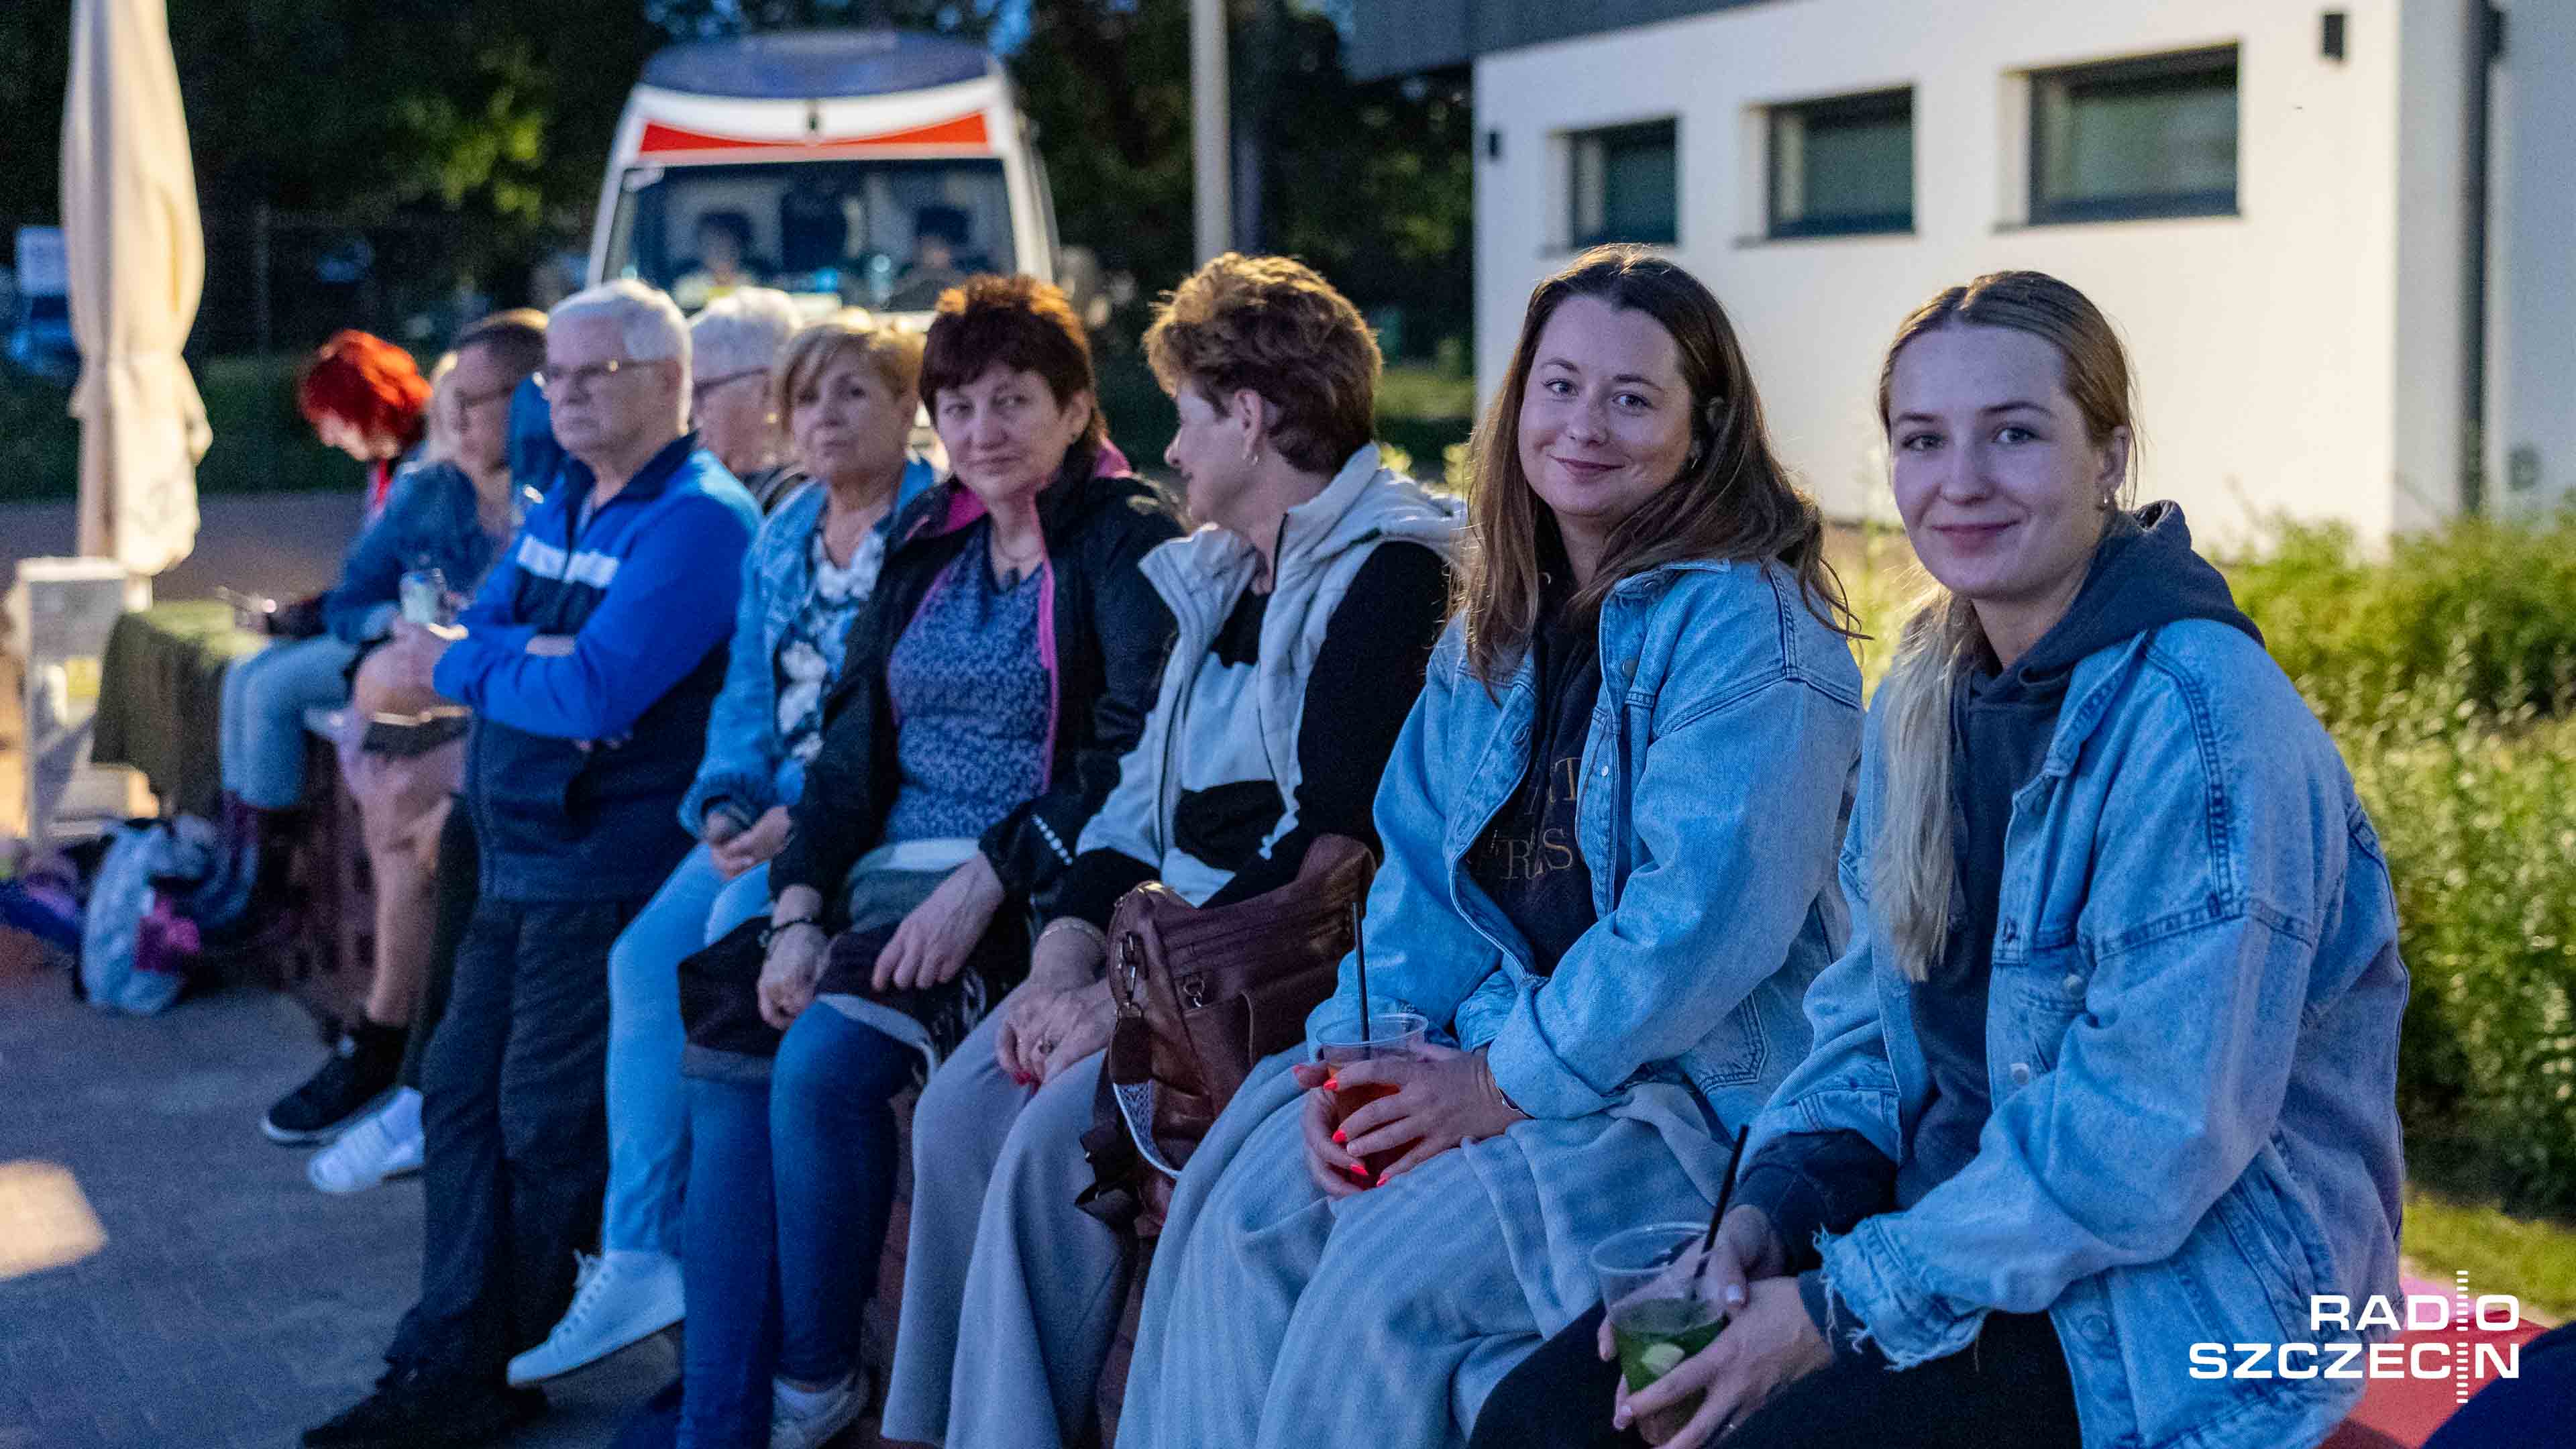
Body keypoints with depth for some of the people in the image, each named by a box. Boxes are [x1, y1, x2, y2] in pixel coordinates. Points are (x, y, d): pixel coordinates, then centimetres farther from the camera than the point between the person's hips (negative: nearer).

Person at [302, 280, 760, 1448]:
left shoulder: (697, 518, -14)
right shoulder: (566, 503, 16)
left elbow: (597, 693, -23)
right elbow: (475, 628, 7)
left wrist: (460, 668, -8)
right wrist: (532, 657, -15)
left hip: (611, 861, -9)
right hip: (519, 859, 9)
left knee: (547, 1124, -3)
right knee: (462, 1095, 8)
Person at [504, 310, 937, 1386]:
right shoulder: (782, 538, 16)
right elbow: (748, 692, 16)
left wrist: (809, 816, -21)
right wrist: (729, 801, -2)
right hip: (774, 812, 8)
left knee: (737, 933, -26)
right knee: (646, 951, -10)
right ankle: (638, 1253, -8)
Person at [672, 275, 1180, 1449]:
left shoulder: (1130, 541, -3)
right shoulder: (928, 545, 18)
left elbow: (1132, 756, -14)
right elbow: (854, 743, 14)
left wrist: (983, 880, -22)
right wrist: (799, 911, 0)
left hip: (1030, 892, -7)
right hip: (888, 872, 7)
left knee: (826, 1056, -28)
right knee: (725, 1063, -15)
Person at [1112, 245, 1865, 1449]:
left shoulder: (1747, 630, -13)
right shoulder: (1497, 633, 14)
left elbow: (1708, 911, -21)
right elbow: (1422, 872, 12)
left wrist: (1509, 1080, -19)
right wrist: (1363, 1052, -4)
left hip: (1696, 1081, -7)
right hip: (1492, 1043, 7)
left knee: (1393, 1274, -23)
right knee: (1247, 1213, -13)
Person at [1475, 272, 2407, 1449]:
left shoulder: (2196, 714, -20)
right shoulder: (1924, 701, 7)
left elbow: (2153, 1129, -24)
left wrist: (1844, 1311, -20)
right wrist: (1766, 1215, -6)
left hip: (2176, 1295, -7)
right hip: (1959, 1227, 7)